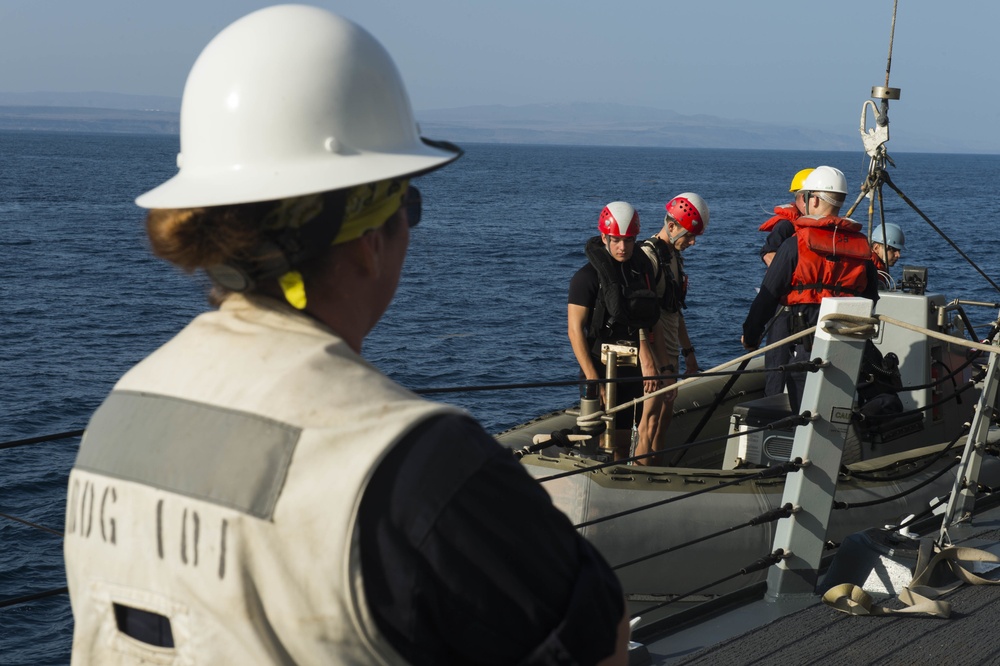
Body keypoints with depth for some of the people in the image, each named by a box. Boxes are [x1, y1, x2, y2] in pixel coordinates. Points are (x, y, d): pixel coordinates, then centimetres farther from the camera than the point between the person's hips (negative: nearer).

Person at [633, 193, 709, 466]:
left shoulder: (674, 255, 14)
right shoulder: (649, 255, -17)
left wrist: (688, 351, 22)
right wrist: (663, 366, -25)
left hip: (670, 352, 10)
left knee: (664, 417, 13)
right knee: (651, 421, -8)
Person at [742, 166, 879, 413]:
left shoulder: (796, 244, -6)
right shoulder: (862, 246, 8)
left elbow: (768, 296, -3)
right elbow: (872, 299, 15)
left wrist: (750, 336, 10)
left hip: (808, 346, -5)